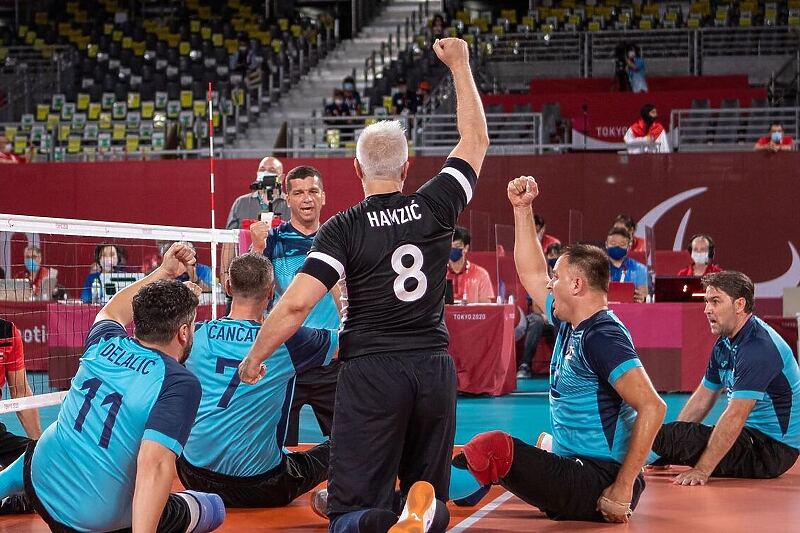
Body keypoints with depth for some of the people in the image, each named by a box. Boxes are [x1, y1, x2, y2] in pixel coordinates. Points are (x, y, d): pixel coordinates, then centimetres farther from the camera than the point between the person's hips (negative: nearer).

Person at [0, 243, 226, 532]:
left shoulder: (103, 344, -1)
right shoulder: (181, 383, -20)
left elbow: (111, 313, 26)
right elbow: (154, 464, -33)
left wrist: (163, 272, 30)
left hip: (40, 479, 6)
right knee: (214, 508, 15)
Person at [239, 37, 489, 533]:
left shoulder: (344, 227, -6)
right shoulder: (436, 207, 3)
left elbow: (295, 304, -13)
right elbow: (477, 139, 18)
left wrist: (254, 358, 1)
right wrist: (459, 64, 25)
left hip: (372, 371, -3)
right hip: (435, 367, 3)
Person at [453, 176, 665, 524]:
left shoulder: (603, 337, -17)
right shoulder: (572, 326, 12)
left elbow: (652, 407, -25)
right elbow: (532, 274, 27)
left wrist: (623, 490, -26)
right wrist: (521, 209, 22)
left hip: (597, 486, -11)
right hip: (576, 472, 11)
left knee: (492, 448, -24)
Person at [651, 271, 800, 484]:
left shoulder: (759, 347, -22)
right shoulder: (725, 344, 9)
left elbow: (735, 416, -28)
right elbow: (702, 399, 16)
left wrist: (702, 470, -30)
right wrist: (672, 437, 6)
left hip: (773, 449, -10)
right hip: (753, 437, 10)